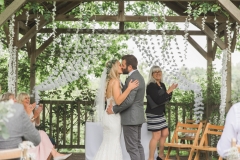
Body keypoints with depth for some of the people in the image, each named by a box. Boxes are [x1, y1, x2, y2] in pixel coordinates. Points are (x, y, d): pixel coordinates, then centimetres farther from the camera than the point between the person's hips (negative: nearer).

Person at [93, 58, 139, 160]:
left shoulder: (109, 81, 12)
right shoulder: (115, 81, -15)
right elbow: (118, 101, -25)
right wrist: (129, 88, -26)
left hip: (109, 116, 9)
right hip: (113, 117, -9)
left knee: (107, 144, 14)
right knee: (113, 145, -2)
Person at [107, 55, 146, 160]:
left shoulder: (132, 78, -19)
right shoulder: (138, 76, 14)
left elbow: (128, 100, -26)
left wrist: (114, 109, -16)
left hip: (131, 117, -10)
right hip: (137, 116, 10)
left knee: (131, 147, -5)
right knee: (138, 145, 14)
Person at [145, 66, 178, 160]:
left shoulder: (162, 85, 12)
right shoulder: (151, 86, -14)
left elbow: (167, 99, 15)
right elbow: (158, 100, -22)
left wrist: (170, 91, -1)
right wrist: (168, 91, -16)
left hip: (160, 113, 9)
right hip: (153, 114, -9)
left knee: (165, 133, 12)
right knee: (156, 136, -8)